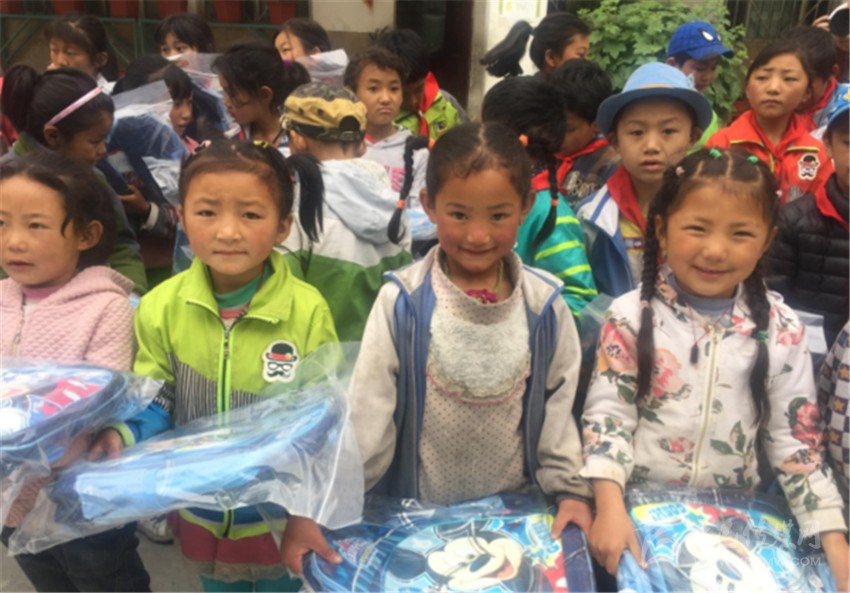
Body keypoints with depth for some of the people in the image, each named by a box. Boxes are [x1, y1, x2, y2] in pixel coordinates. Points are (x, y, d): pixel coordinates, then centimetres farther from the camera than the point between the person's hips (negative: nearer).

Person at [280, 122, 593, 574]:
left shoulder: (544, 305, -8)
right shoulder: (402, 302, -15)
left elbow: (559, 406, 1)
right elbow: (363, 411, -14)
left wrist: (571, 489, -3)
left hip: (515, 511, 2)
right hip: (413, 512, -1)